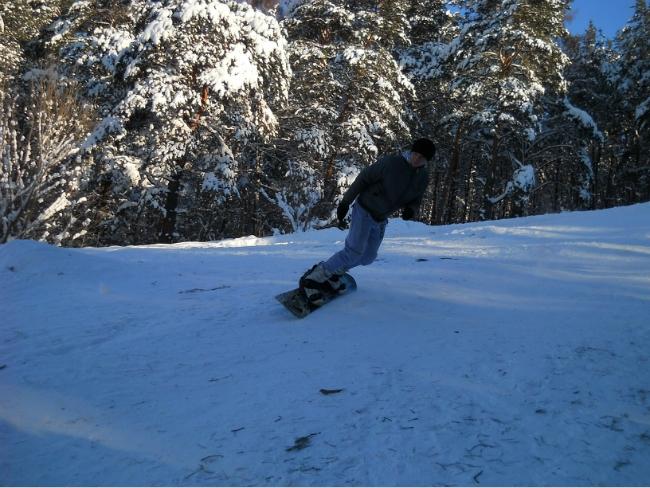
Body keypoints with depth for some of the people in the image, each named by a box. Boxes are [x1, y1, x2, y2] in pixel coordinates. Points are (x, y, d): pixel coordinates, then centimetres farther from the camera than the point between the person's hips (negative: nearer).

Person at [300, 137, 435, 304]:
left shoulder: (423, 178, -3)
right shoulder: (391, 162, -21)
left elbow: (415, 202, 7)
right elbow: (364, 178, -14)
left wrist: (411, 211, -18)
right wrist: (345, 202, -14)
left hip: (380, 220, 7)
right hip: (364, 210, -7)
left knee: (368, 257, 13)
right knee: (354, 252, -18)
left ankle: (333, 272, 31)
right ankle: (312, 278, -11)